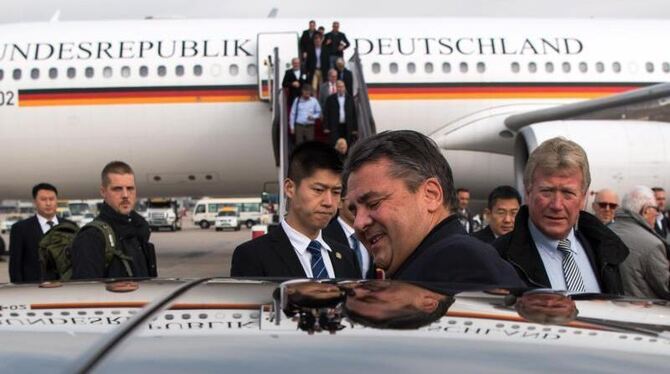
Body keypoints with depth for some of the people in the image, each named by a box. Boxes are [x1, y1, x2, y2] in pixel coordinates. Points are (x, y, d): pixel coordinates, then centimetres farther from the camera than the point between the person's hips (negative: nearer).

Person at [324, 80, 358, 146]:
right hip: (335, 127, -1)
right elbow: (326, 113, 2)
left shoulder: (350, 98, 6)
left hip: (347, 127, 2)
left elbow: (354, 114, 4)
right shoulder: (331, 99, 3)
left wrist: (355, 128, 0)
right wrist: (326, 127, -5)